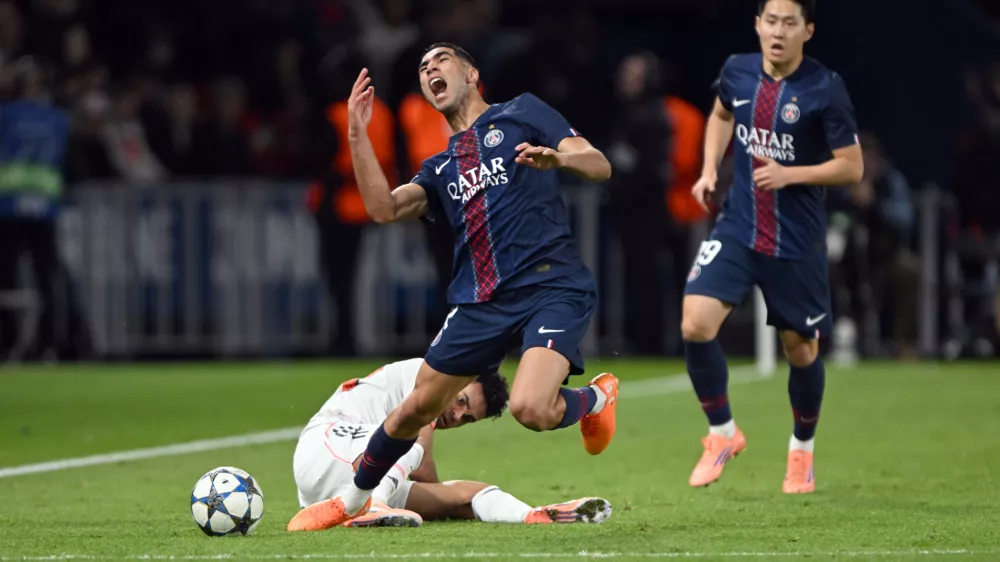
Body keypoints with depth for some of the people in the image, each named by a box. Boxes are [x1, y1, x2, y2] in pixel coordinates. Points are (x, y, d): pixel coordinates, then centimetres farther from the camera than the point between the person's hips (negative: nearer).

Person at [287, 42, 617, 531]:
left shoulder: (521, 114, 9)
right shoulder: (440, 169, 22)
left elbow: (599, 166, 0)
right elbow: (384, 208, 4)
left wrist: (558, 158, -23)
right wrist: (358, 133, 0)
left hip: (552, 286, -5)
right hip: (480, 303, 6)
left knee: (530, 408, -28)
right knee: (418, 406, 9)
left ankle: (594, 398, 6)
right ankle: (352, 501, 31)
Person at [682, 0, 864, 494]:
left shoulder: (825, 89, -14)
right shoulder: (738, 72, 0)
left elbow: (852, 167, -10)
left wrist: (790, 174, -21)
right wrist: (709, 169, 9)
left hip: (797, 243, -3)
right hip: (736, 230, 3)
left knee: (801, 349, 9)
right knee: (695, 325, -15)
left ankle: (802, 450, 34)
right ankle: (722, 434, 6)